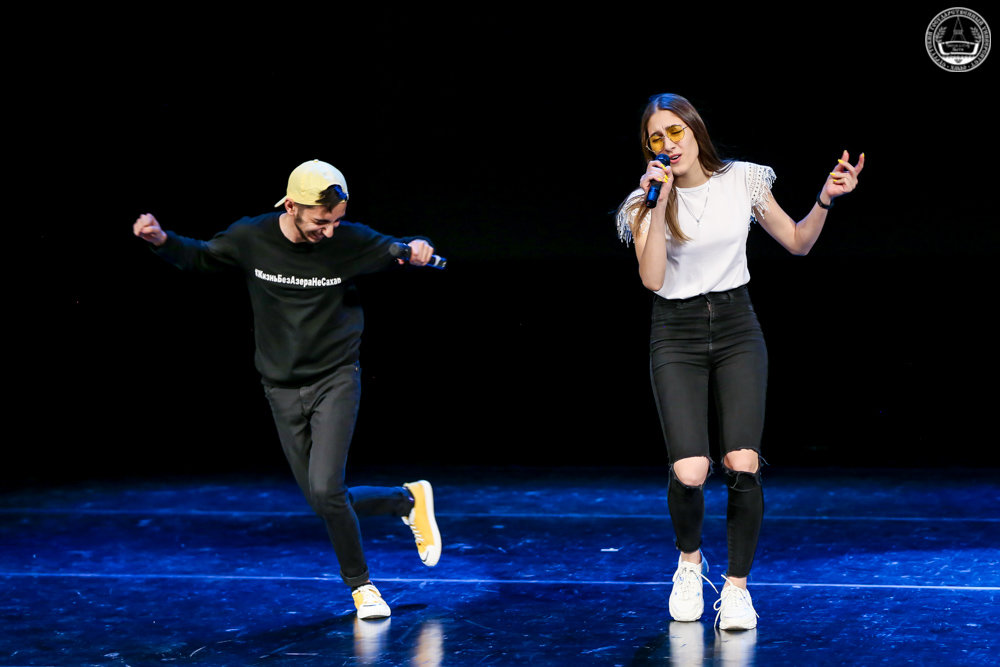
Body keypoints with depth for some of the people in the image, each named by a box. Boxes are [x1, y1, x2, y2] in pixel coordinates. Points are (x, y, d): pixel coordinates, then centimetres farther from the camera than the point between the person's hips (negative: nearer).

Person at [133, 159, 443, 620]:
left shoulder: (351, 241, -13)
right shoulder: (250, 238, -9)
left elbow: (397, 253, 2)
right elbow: (199, 258, 9)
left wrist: (416, 251, -23)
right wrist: (161, 240, -10)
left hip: (336, 379, -3)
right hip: (283, 389, 3)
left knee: (325, 490, -18)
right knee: (324, 502, 3)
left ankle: (361, 586, 5)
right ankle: (408, 501, 31)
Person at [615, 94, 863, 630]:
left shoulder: (743, 182, 2)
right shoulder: (644, 204, -3)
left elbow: (798, 242, 11)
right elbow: (652, 278, -16)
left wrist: (825, 200, -6)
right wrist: (659, 206, -20)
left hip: (737, 329, 1)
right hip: (676, 337, -1)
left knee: (742, 466, -16)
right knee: (689, 473, -17)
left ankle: (736, 585, 4)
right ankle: (689, 561, 15)